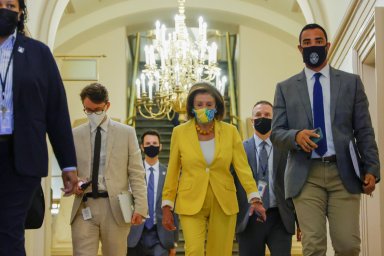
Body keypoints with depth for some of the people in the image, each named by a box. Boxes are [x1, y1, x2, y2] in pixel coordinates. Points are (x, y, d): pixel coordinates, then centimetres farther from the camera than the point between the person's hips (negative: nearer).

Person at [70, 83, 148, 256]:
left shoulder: (126, 133, 7)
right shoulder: (75, 135, 10)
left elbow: (136, 174, 3)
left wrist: (140, 207, -6)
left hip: (115, 207, -1)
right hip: (84, 207, 1)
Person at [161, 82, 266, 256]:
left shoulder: (230, 131, 1)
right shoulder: (180, 132, 0)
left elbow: (243, 167, -5)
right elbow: (172, 172, 5)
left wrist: (255, 199, -17)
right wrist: (167, 206, 2)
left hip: (224, 205, 1)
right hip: (191, 203, -1)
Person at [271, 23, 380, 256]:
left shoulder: (351, 82, 12)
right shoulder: (285, 88, 12)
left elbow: (364, 131, 9)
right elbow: (276, 133, 7)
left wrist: (371, 169, -1)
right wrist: (296, 136, -15)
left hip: (344, 173, 0)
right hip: (306, 176, 0)